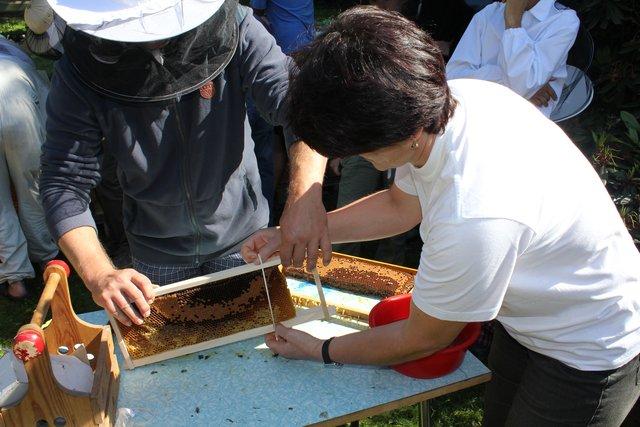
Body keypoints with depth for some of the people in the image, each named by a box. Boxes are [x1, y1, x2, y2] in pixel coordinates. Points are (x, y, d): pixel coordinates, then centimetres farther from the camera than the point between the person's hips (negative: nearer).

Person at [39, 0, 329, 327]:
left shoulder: (232, 27, -23)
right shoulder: (79, 76, -22)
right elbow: (65, 183, -21)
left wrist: (305, 197, -48)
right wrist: (99, 275, -36)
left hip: (242, 233, 0)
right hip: (156, 251, 0)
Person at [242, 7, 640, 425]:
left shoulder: (474, 218, -42)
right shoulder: (451, 97, -19)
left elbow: (420, 340, -22)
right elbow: (401, 206, 2)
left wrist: (320, 351, -7)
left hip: (589, 356, -7)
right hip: (529, 317, 7)